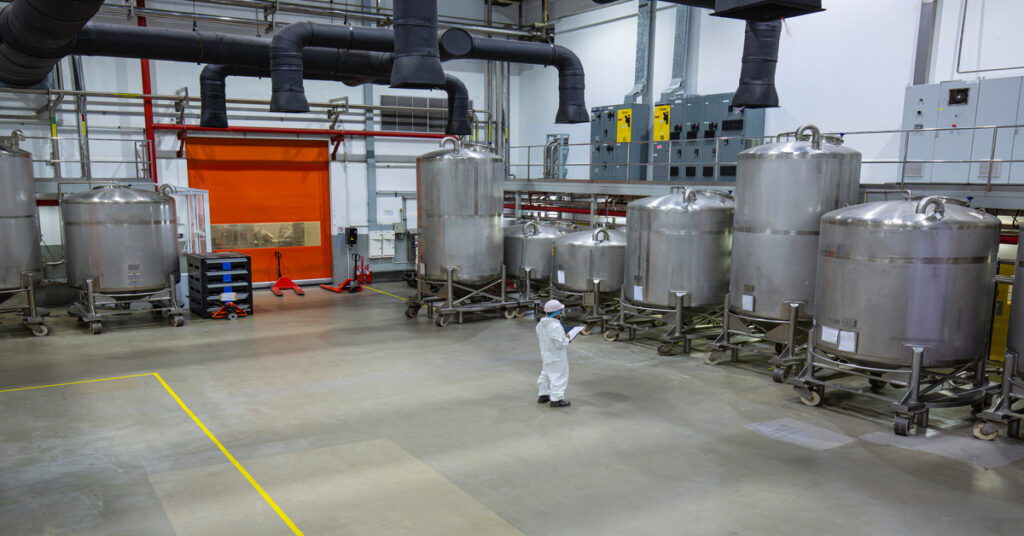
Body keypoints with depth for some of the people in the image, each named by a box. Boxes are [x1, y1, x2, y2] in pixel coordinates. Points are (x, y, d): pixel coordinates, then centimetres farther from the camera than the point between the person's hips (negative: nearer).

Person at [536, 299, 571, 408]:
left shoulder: (540, 324, 0)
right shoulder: (556, 326, -27)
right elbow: (559, 343, -28)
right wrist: (566, 338, -9)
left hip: (545, 353, 9)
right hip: (556, 357, -9)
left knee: (546, 374, 23)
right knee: (559, 376, 3)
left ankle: (542, 395, 35)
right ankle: (556, 399, 8)